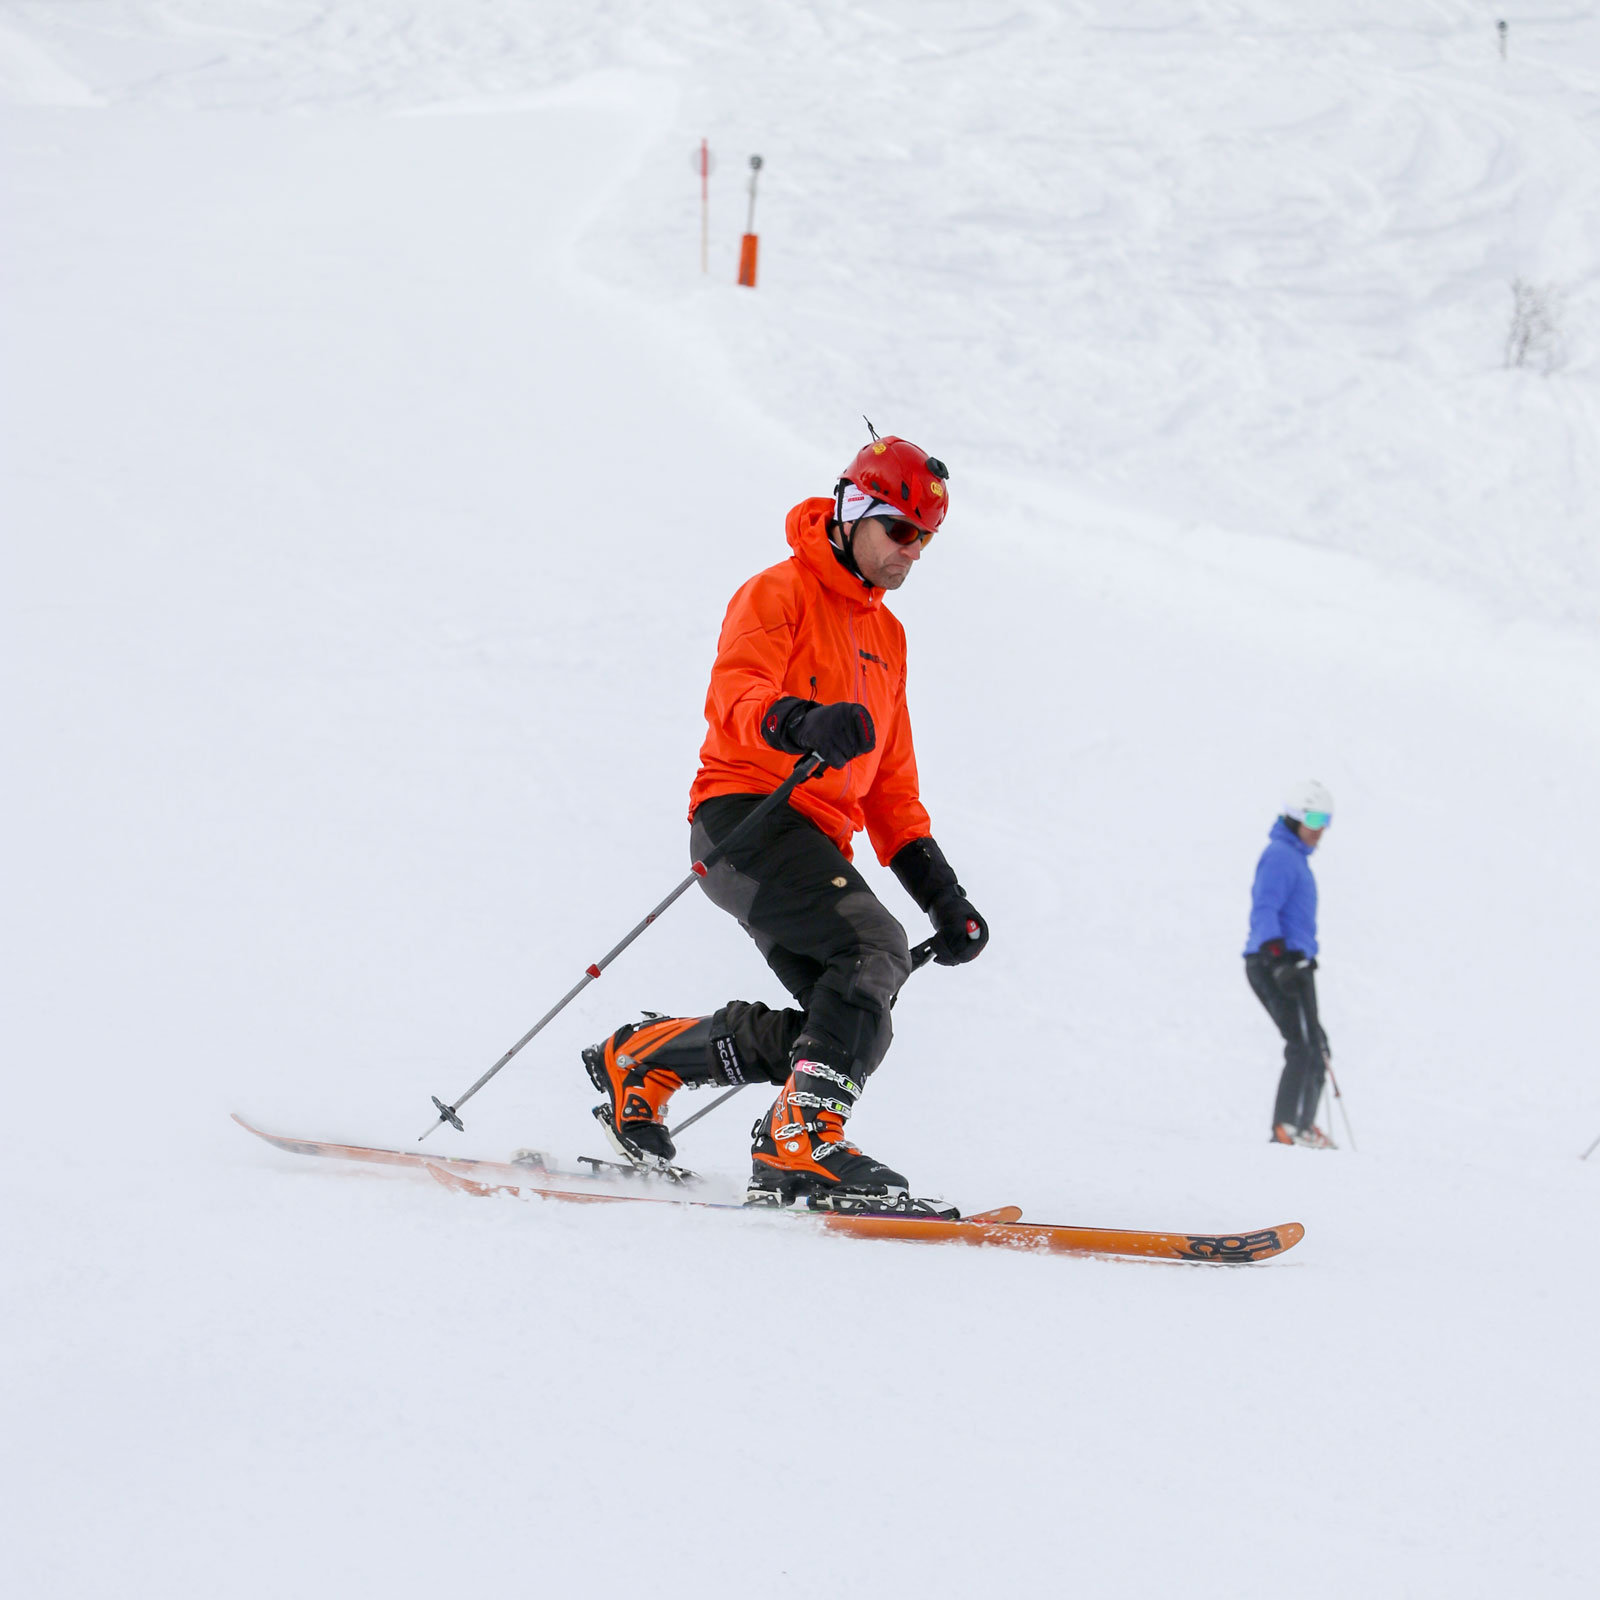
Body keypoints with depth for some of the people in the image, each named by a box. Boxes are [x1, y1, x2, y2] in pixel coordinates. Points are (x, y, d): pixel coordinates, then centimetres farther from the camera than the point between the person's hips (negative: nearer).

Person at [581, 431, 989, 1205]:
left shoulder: (884, 634, 26)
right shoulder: (779, 594, 1)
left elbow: (890, 785, 28)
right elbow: (733, 698, -17)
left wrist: (943, 894, 19)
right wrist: (803, 723, -39)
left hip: (816, 843, 8)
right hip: (746, 819, -8)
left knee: (841, 1021, -4)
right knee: (873, 948, -27)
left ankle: (637, 1061, 12)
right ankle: (800, 1142, -33)